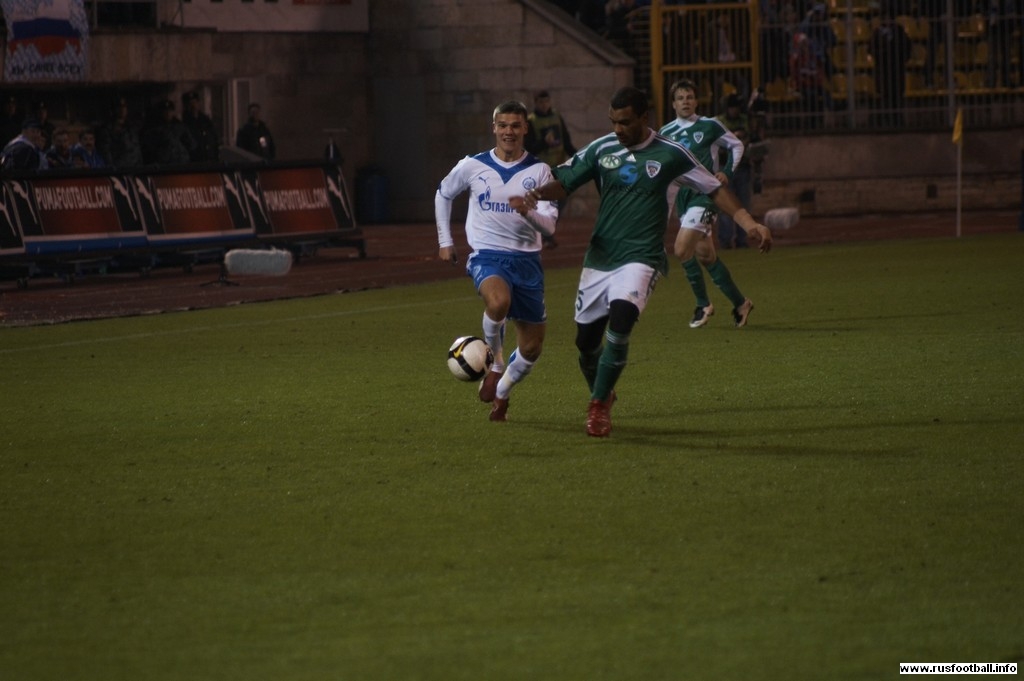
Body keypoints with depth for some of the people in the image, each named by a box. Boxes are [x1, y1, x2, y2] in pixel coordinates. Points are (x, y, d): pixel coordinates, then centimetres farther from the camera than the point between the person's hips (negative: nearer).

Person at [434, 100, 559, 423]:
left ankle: (500, 393, 36)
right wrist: (444, 240, 17)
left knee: (532, 348, 6)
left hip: (527, 259, 2)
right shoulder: (472, 166, 0)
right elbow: (443, 194, 19)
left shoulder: (539, 171, -2)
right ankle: (494, 365, -10)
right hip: (487, 255, -2)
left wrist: (528, 212, -29)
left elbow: (549, 226, -8)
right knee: (498, 301, -37)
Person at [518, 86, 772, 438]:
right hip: (599, 257, 4)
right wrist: (535, 195, -19)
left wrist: (749, 223, -4)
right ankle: (602, 395, 36)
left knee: (621, 318, -28)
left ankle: (599, 407, -16)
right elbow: (564, 183, 2)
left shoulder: (669, 154, -4)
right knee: (586, 339, 6)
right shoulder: (601, 149, 2)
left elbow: (714, 189, 4)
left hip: (641, 257, -4)